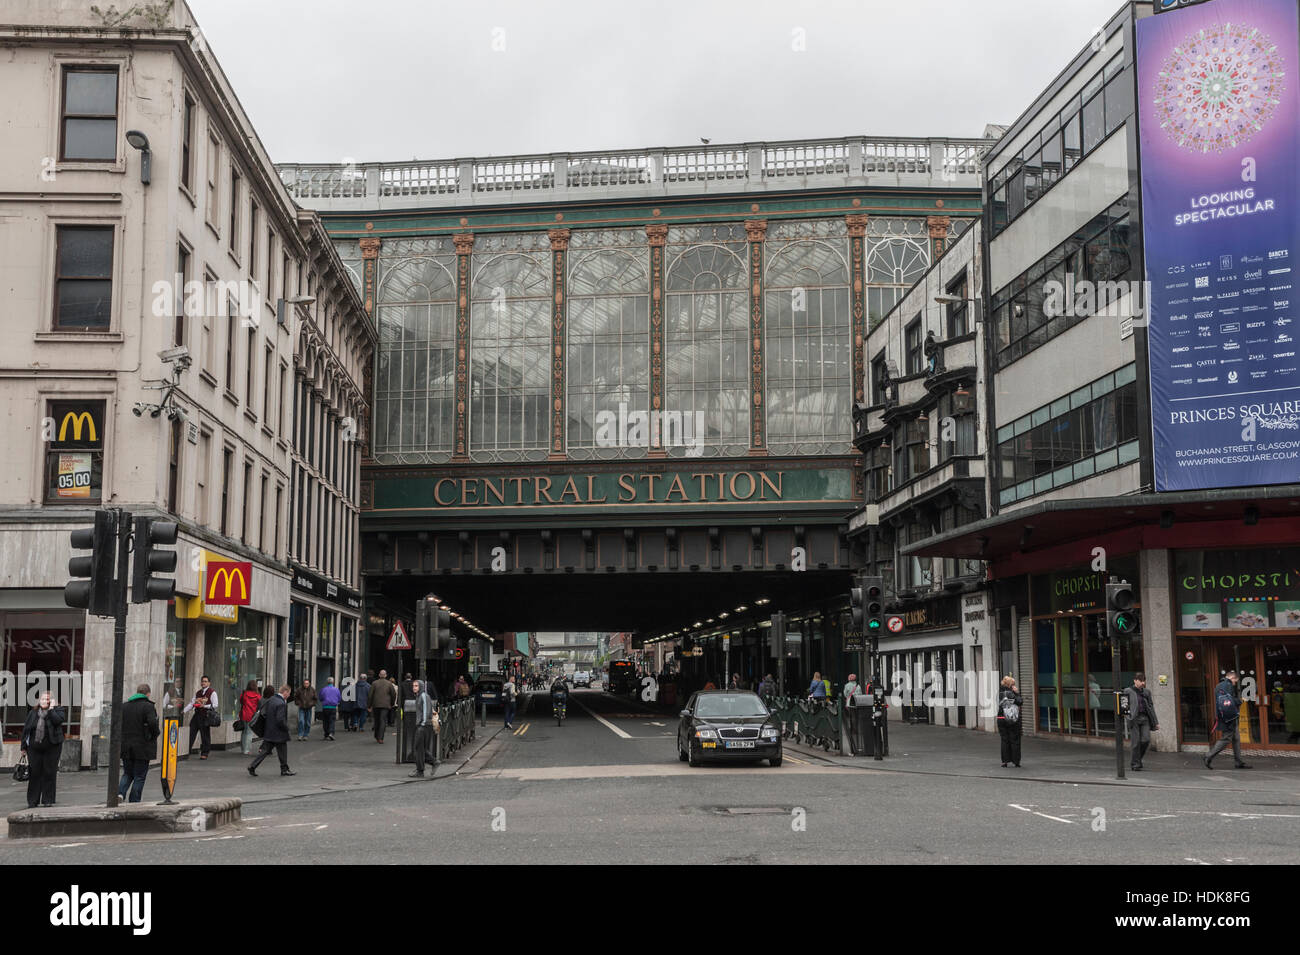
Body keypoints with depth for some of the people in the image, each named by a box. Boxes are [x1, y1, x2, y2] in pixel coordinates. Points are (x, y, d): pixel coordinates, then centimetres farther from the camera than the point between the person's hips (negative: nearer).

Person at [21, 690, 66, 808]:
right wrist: (23, 746, 8)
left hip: (51, 748, -2)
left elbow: (57, 720, -21)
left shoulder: (58, 710, 1)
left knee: (49, 773, 0)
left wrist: (51, 708, -15)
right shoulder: (33, 713, 9)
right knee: (34, 774, 2)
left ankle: (47, 800, 8)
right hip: (34, 748, 3)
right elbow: (25, 729, 11)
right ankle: (33, 801, 9)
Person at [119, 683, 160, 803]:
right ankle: (134, 802, 5)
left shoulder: (124, 706, 7)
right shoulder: (148, 706, -11)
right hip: (142, 748, -5)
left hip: (126, 747, 5)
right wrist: (156, 734, -5)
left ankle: (120, 793, -5)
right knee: (139, 777, 5)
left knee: (128, 774, 18)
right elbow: (152, 723, -22)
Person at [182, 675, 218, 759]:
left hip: (205, 716, -6)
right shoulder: (198, 693, 18)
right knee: (191, 734, 0)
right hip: (197, 715, 6)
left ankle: (205, 754, 9)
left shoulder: (212, 692, -1)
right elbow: (191, 703, 17)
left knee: (205, 736, 1)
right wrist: (184, 711, 6)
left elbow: (215, 705, -8)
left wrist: (204, 706, -18)